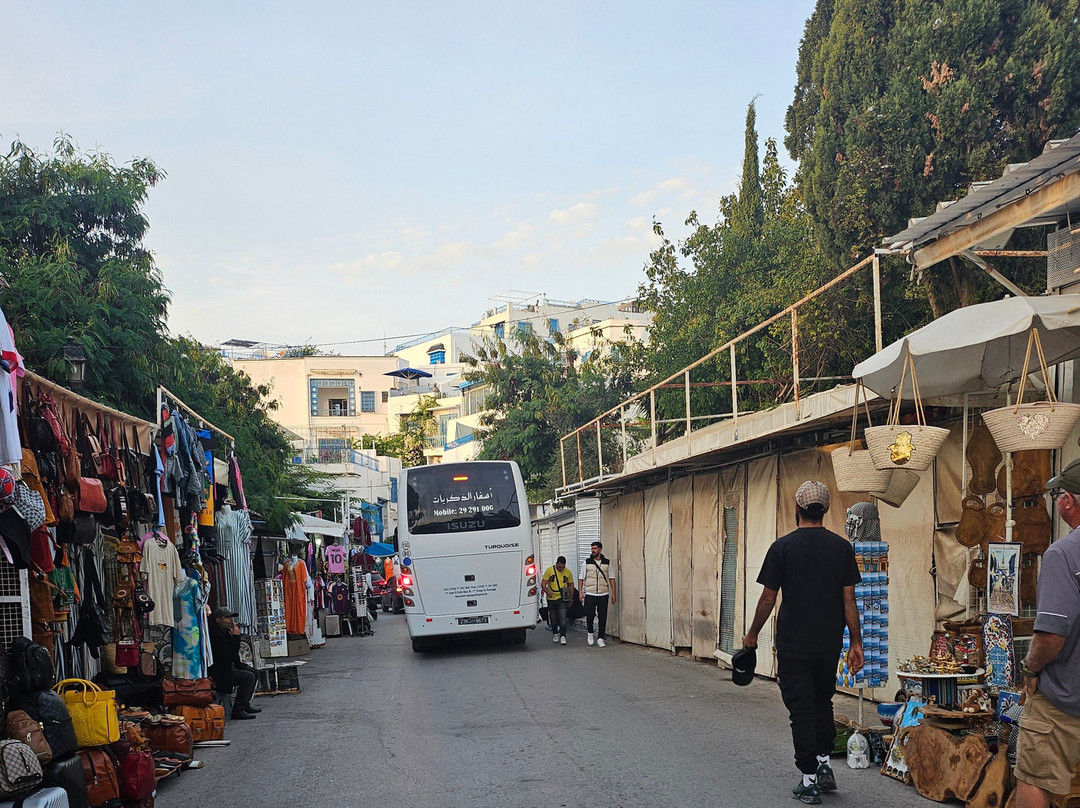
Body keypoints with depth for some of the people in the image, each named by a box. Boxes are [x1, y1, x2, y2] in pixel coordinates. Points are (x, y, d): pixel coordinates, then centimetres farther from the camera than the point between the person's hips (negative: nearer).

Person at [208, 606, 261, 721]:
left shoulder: (226, 632, 11)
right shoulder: (215, 634, -22)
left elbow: (233, 656, 21)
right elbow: (230, 656, -26)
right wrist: (236, 636, -20)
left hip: (227, 668, 11)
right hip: (218, 675, -11)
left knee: (252, 671, 16)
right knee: (248, 677, -20)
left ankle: (245, 704, 19)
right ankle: (237, 710, -18)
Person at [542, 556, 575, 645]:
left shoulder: (568, 572, 0)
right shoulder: (549, 570, -5)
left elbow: (571, 585, 11)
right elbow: (543, 584, -9)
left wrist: (571, 599, 10)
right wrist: (547, 591, -29)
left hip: (562, 599, -1)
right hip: (551, 599, 1)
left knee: (563, 618, -12)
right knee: (553, 619, 11)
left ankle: (563, 636, -13)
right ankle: (555, 634, 29)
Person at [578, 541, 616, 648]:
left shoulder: (607, 563, 7)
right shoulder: (586, 562, 4)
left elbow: (611, 578, 10)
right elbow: (581, 578, 6)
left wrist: (613, 593, 5)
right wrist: (580, 592, -2)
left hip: (603, 595, 1)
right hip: (590, 594, -1)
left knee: (602, 617, -1)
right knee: (589, 615, -1)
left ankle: (600, 638, 8)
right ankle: (590, 633, 24)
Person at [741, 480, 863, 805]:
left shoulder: (782, 547, -8)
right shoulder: (842, 547, 0)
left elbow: (768, 599, -3)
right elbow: (849, 600, 0)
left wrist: (752, 635, 10)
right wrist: (856, 643, 6)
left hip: (793, 646, -3)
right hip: (830, 645, 3)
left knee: (802, 710, 2)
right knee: (822, 703, 23)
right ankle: (824, 766, 21)